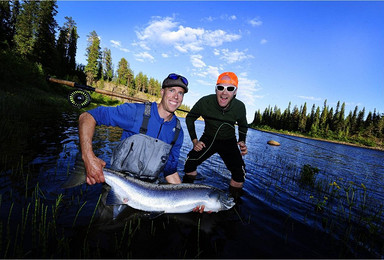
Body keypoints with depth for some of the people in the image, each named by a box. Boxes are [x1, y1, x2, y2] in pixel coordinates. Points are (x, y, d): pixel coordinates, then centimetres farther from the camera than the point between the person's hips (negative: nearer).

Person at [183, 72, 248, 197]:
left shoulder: (239, 107, -17)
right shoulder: (205, 102, -23)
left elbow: (243, 126, 5)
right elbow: (190, 118, -4)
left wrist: (242, 142, -11)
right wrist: (194, 140, -11)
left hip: (228, 142, 1)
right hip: (208, 139, 0)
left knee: (240, 173, -16)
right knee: (190, 162, -18)